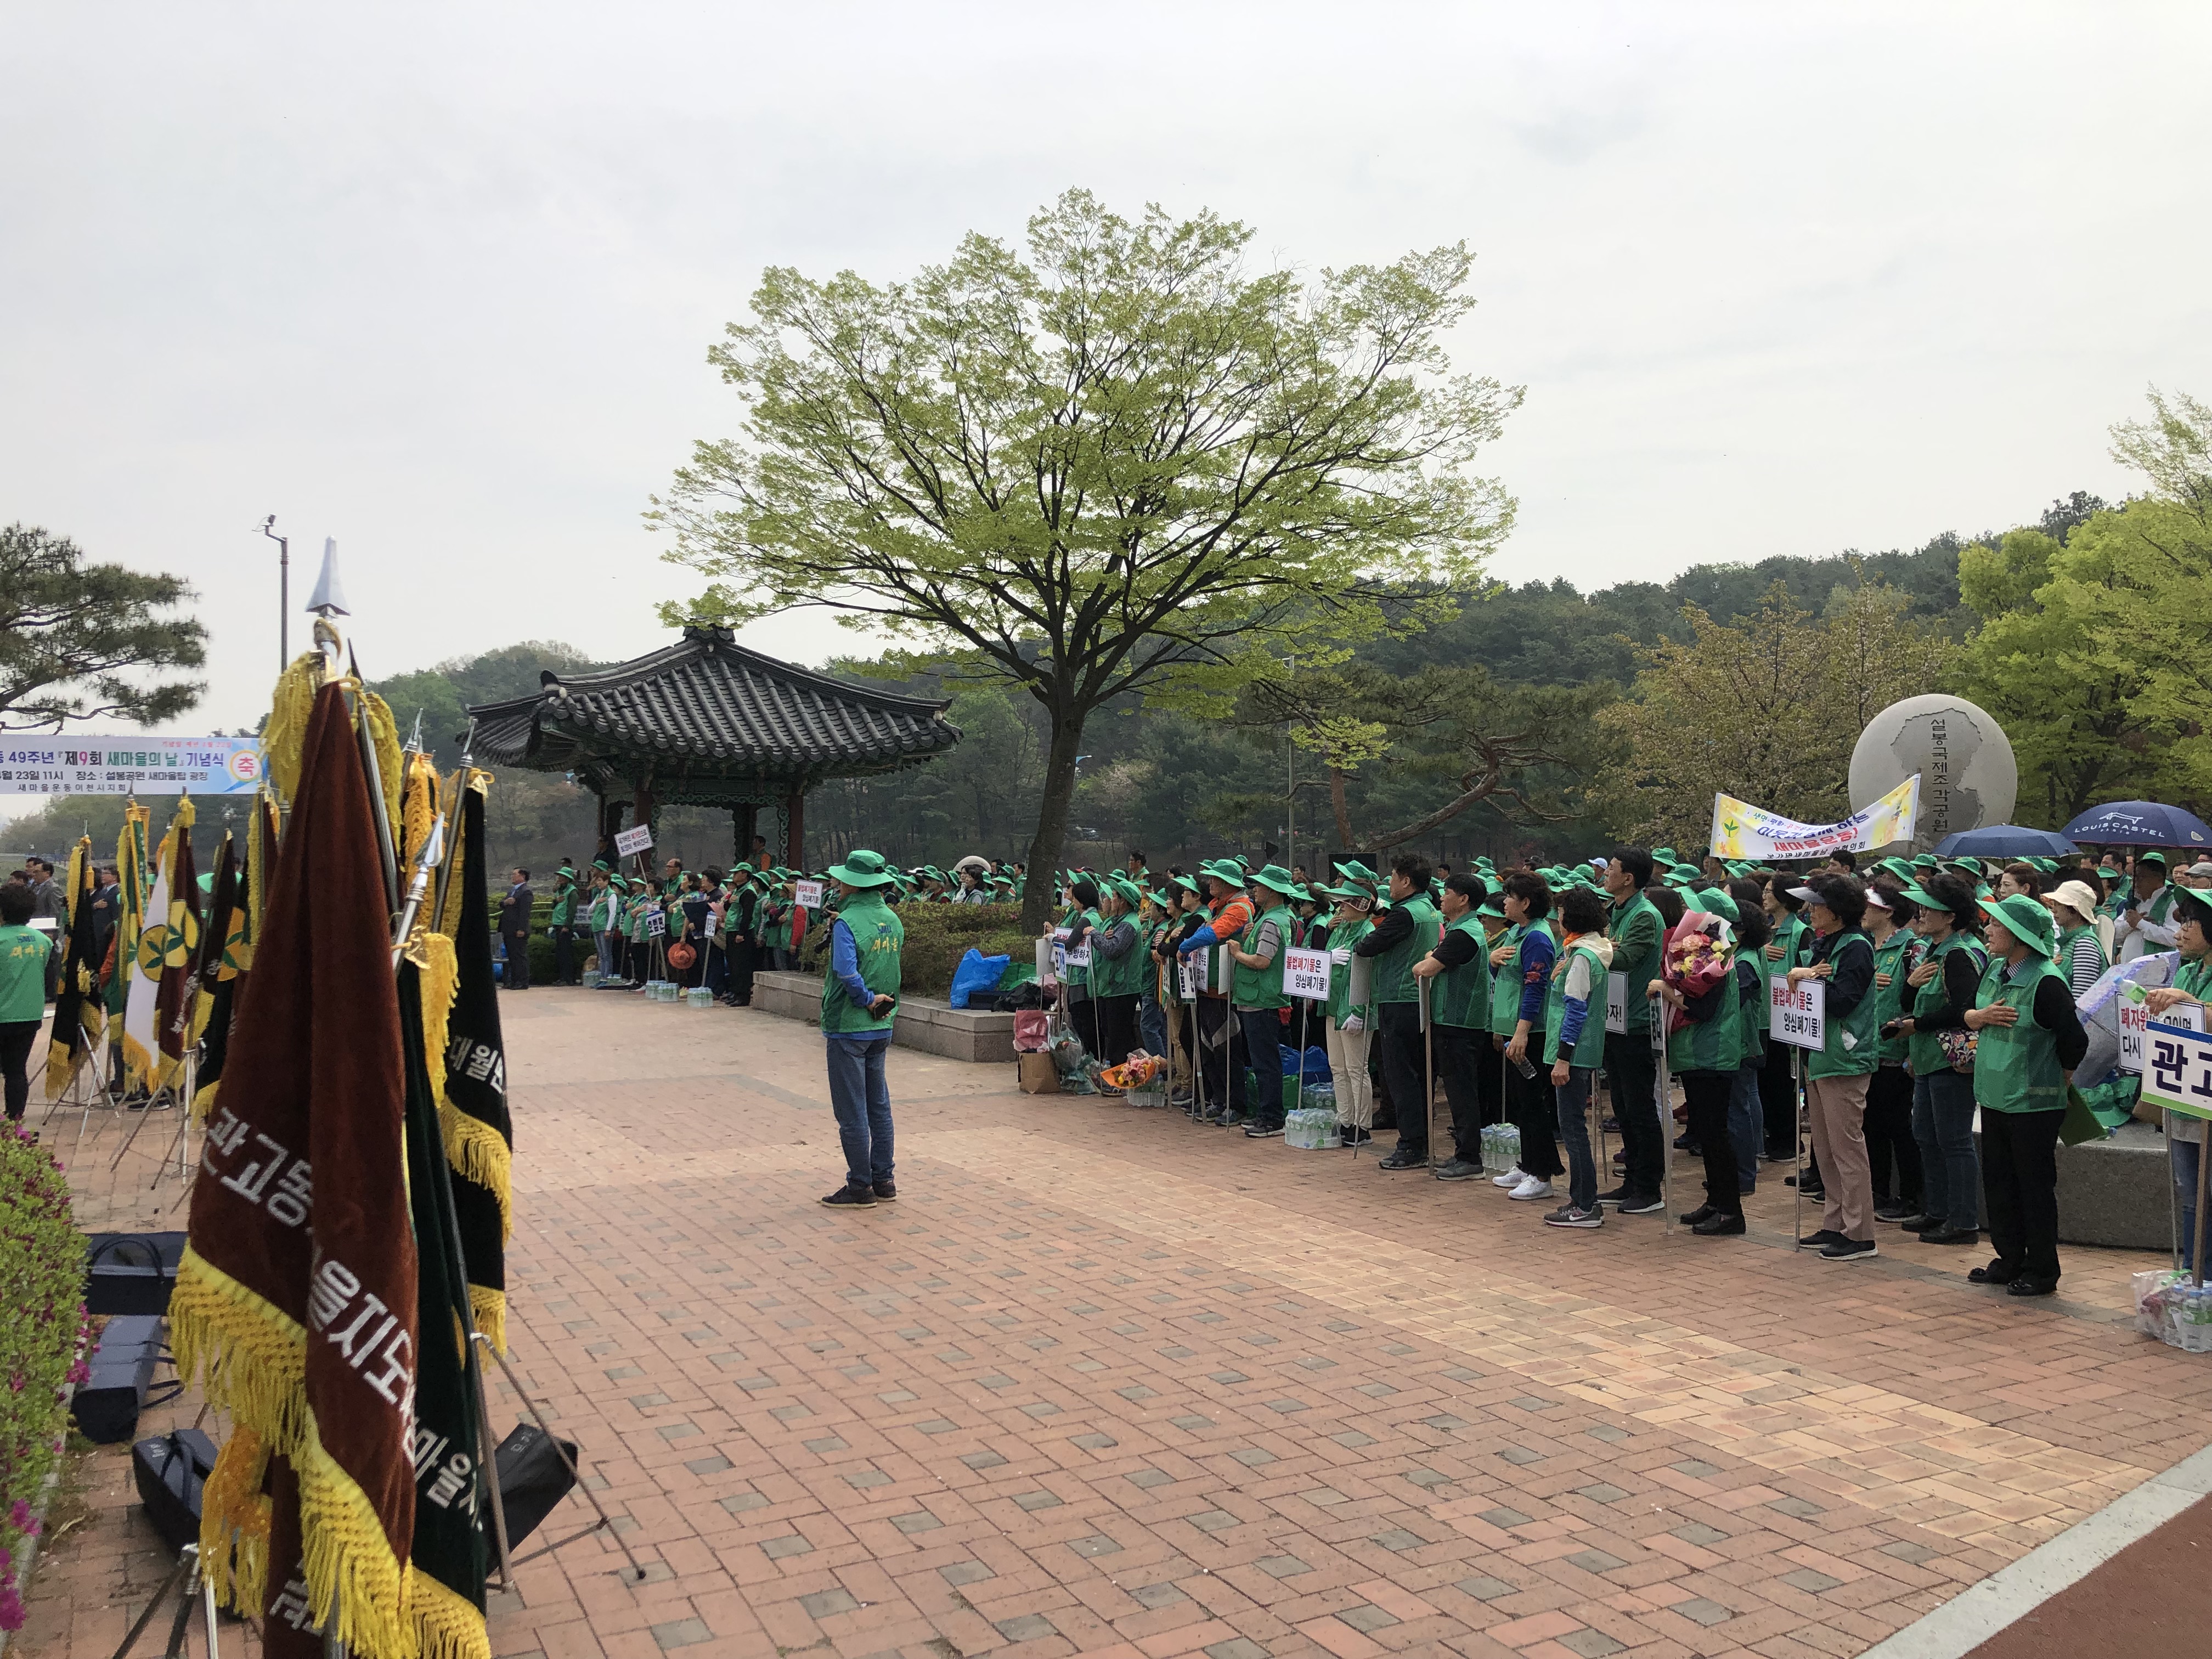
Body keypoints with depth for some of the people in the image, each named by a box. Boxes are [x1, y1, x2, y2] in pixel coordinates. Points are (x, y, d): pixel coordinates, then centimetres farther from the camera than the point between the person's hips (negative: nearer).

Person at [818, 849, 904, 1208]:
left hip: (849, 1028, -8)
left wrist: (868, 1000, -16)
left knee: (852, 1112, 1)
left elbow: (847, 973, -29)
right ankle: (883, 1181, 21)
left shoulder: (847, 923, -17)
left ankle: (860, 1188, 7)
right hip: (882, 1027, 8)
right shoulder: (893, 920, 7)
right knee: (879, 1106, 15)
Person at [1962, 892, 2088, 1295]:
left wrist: (2060, 1077, -2)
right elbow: (1968, 1016, 13)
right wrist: (1981, 1016, -9)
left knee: (2035, 1186, 4)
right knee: (1998, 1181, 16)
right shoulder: (1994, 970, 6)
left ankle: (2042, 1271, 16)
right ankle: (2009, 1259, 29)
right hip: (1993, 1097, 8)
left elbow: (2075, 1042, -17)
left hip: (2034, 1103, -8)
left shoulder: (2046, 982, -18)